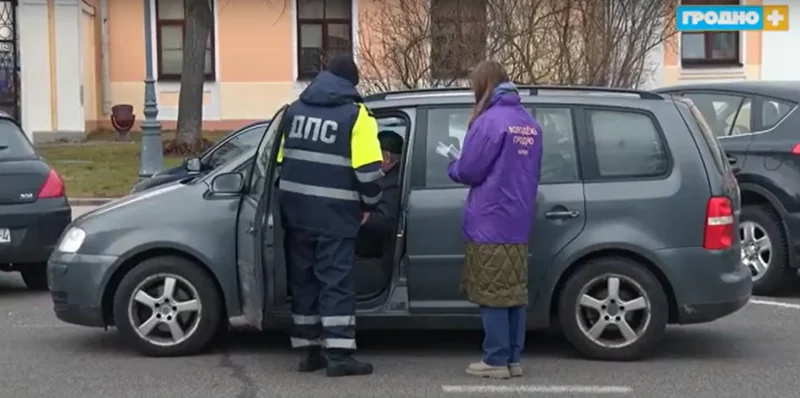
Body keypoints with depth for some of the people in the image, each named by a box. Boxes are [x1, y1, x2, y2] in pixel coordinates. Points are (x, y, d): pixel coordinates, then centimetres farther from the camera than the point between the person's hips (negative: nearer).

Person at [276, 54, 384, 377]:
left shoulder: (295, 109, 12)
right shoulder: (355, 115, -7)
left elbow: (282, 160, 17)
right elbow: (368, 170, -11)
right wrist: (369, 203, 5)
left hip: (295, 209, 5)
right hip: (334, 213, -5)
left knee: (303, 279, 12)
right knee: (335, 281, -3)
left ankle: (310, 350, 16)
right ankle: (338, 355, -6)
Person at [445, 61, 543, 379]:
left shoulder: (490, 121, -12)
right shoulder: (530, 124, 13)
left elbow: (468, 171, -11)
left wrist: (451, 166, 9)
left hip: (490, 223, -7)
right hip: (519, 223, 7)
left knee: (492, 293, -3)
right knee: (514, 291, 11)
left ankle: (496, 361, 0)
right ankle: (513, 359, 14)